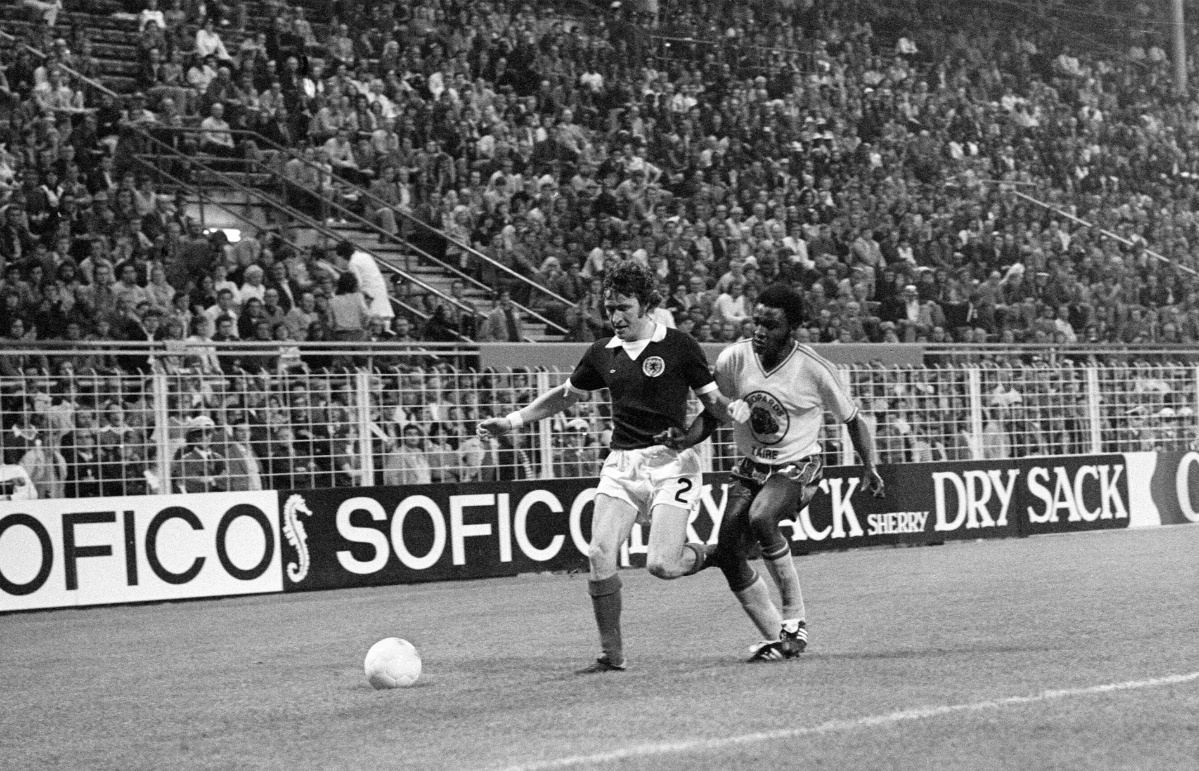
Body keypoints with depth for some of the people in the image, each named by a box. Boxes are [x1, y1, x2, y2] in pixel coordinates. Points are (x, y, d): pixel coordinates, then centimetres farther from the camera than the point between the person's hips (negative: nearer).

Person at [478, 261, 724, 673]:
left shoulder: (679, 346, -2)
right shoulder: (602, 353, 11)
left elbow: (713, 400, 1)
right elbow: (565, 394, 26)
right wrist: (514, 420, 20)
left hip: (670, 462, -4)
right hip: (621, 464, 4)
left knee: (661, 565, -17)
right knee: (599, 555, -11)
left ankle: (699, 554, 21)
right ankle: (612, 654, 1)